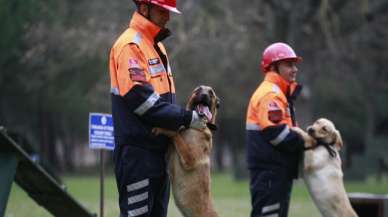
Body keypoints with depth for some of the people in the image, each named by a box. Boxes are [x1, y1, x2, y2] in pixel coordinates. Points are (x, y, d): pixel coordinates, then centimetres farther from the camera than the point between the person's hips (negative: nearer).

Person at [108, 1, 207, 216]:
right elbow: (141, 99, -21)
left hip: (159, 148, 10)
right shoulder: (130, 45, -12)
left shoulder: (156, 46, 18)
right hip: (137, 152, -10)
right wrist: (186, 118, -18)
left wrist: (194, 117, 4)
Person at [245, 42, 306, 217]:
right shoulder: (270, 94, -13)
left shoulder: (279, 93, 21)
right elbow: (276, 132, -22)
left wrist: (306, 138, 4)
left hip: (278, 171, 11)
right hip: (269, 170, -11)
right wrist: (306, 143, -14)